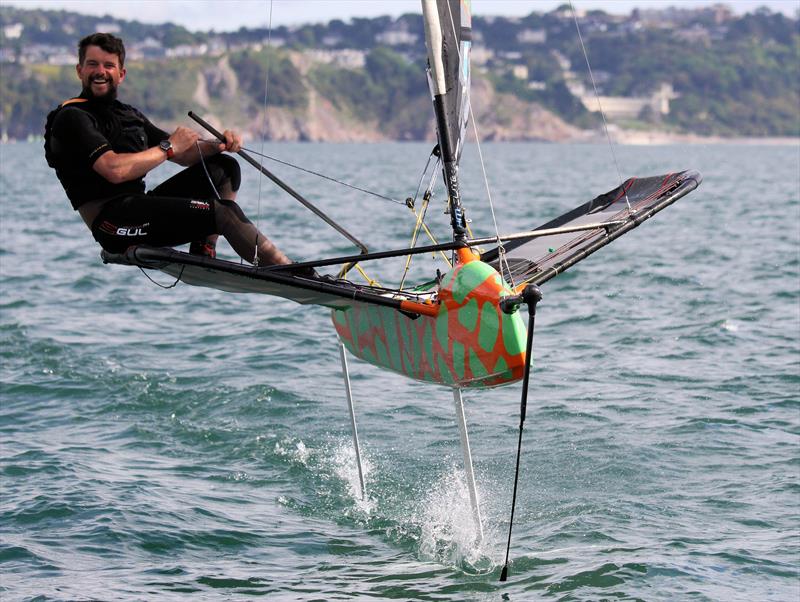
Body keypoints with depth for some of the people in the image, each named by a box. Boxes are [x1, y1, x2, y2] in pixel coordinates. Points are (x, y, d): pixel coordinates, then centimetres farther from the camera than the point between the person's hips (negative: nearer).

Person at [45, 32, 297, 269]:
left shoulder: (129, 115, 22)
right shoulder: (72, 118, -6)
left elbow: (184, 156, 20)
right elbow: (115, 170, -21)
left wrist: (216, 146, -2)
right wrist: (168, 147, -10)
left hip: (139, 206, 9)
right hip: (111, 223, -9)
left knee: (225, 167, 5)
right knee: (220, 212, -22)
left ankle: (202, 254, -10)